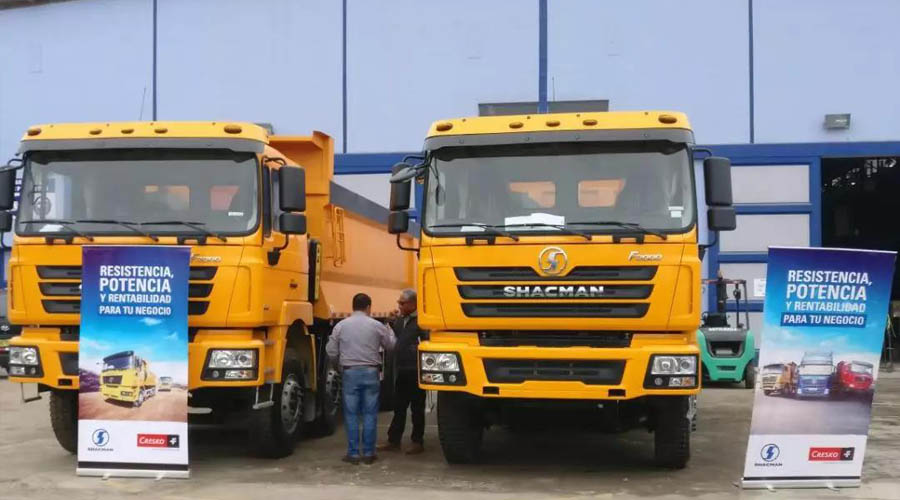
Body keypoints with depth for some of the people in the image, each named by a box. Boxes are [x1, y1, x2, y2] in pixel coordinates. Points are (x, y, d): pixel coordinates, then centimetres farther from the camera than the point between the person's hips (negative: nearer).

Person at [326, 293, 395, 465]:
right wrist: (389, 331, 30)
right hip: (371, 372, 0)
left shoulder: (341, 326, 1)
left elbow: (331, 351, 3)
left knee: (351, 414, 5)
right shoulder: (377, 326, -1)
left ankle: (353, 453, 6)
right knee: (370, 414, 6)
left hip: (350, 373, 0)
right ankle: (368, 453, 7)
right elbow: (390, 346, 9)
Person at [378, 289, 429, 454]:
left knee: (417, 408, 3)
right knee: (398, 408, 12)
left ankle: (417, 442, 12)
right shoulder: (399, 321, 14)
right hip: (400, 372, 7)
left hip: (415, 372, -7)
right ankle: (393, 440, 18)